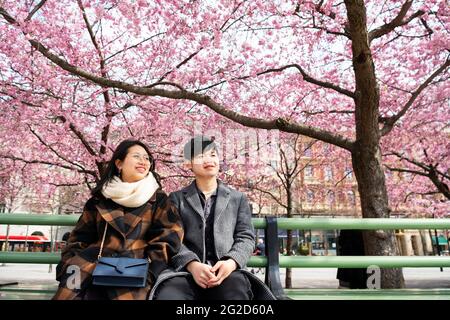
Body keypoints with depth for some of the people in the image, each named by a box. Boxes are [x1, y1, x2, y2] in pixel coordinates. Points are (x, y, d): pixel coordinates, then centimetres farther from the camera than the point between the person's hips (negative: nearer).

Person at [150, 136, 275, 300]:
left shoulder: (238, 198, 18)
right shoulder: (177, 198, 15)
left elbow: (246, 237, 10)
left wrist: (231, 262, -13)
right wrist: (192, 265, -16)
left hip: (226, 270, 1)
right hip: (186, 270, 0)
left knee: (236, 291, -34)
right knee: (169, 294, -33)